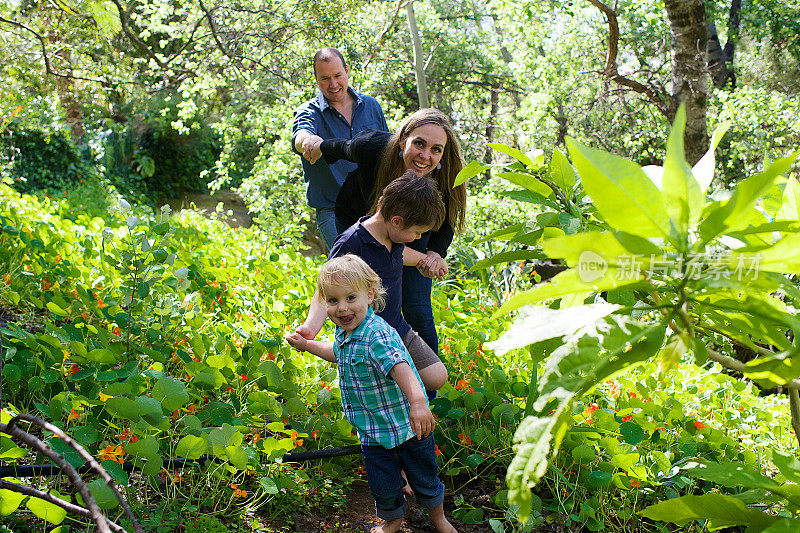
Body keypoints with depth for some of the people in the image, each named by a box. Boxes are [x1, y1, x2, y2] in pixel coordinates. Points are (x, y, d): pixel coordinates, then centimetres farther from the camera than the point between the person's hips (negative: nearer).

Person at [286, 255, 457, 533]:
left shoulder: (377, 334, -30)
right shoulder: (344, 332, -2)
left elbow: (400, 367, -46)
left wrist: (417, 403, -60)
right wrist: (307, 345, 23)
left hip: (407, 426, -6)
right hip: (372, 432, 6)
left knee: (424, 477, 15)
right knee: (383, 485, 16)